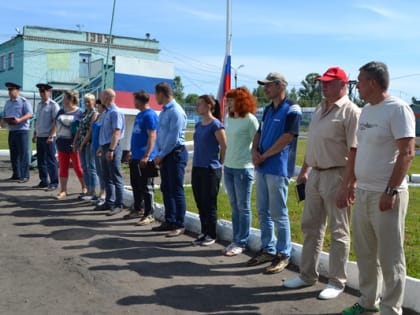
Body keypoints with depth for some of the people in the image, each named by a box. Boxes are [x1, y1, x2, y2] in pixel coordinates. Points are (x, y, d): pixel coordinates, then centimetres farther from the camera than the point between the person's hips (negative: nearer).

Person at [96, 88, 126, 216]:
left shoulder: (115, 112, -14)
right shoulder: (107, 112, 15)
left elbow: (117, 132, -21)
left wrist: (111, 150, -25)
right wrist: (101, 147, 21)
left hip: (112, 148, -10)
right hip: (105, 147, 10)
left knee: (116, 177, -4)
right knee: (107, 178, 14)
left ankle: (119, 205, 2)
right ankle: (109, 202, 23)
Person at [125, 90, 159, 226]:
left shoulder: (150, 115, -13)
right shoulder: (139, 115, 16)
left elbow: (152, 137, -19)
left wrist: (146, 156, -23)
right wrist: (132, 151, 23)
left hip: (144, 158, -9)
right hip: (135, 158, 9)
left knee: (146, 187, -4)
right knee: (136, 185, 17)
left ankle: (149, 215, 3)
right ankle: (137, 210, 30)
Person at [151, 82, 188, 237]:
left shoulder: (176, 111, -15)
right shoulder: (164, 111, 12)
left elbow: (173, 138, -19)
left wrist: (161, 155, -12)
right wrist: (158, 154, 6)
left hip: (175, 154, -9)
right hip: (165, 155, 9)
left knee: (176, 190, -5)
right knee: (166, 189, 13)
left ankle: (179, 225, 2)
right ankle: (169, 221, 23)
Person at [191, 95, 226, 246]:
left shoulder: (216, 125, -12)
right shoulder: (198, 125, 10)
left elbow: (225, 147, -11)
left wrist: (219, 164, -2)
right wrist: (194, 165, 14)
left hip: (211, 170, -7)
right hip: (197, 169, 7)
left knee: (209, 204, 1)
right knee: (200, 203, 12)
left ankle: (211, 235, 13)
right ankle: (204, 232, 24)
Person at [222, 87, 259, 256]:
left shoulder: (250, 120, -11)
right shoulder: (229, 119, 10)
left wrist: (253, 161, -6)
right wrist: (226, 160, 13)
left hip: (243, 169, -7)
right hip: (228, 167, 7)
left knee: (243, 207, 2)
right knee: (234, 206, 13)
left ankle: (241, 243, 11)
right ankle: (235, 240, 21)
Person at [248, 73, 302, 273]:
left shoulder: (292, 109, -9)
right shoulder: (268, 110, 17)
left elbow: (287, 137, -16)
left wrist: (264, 156, -11)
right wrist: (254, 151, -2)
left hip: (278, 168, -8)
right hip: (261, 167, 8)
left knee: (278, 214, -1)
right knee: (263, 211, 13)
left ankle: (283, 255, 10)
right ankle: (267, 250, 24)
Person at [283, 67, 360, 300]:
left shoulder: (350, 111, -12)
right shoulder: (320, 109, 14)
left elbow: (355, 150, -18)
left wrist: (351, 182, -22)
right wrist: (303, 171, 19)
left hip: (336, 176, -8)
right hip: (315, 174, 8)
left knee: (338, 232, 3)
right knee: (311, 227, 14)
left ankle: (337, 282, 15)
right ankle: (307, 275, 26)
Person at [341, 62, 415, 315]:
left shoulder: (398, 109, -12)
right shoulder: (366, 110, 13)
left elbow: (407, 153, -17)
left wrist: (391, 191, -20)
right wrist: (349, 186, 19)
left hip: (386, 195, -8)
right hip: (363, 192, 8)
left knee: (390, 257, 2)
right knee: (365, 252, 16)